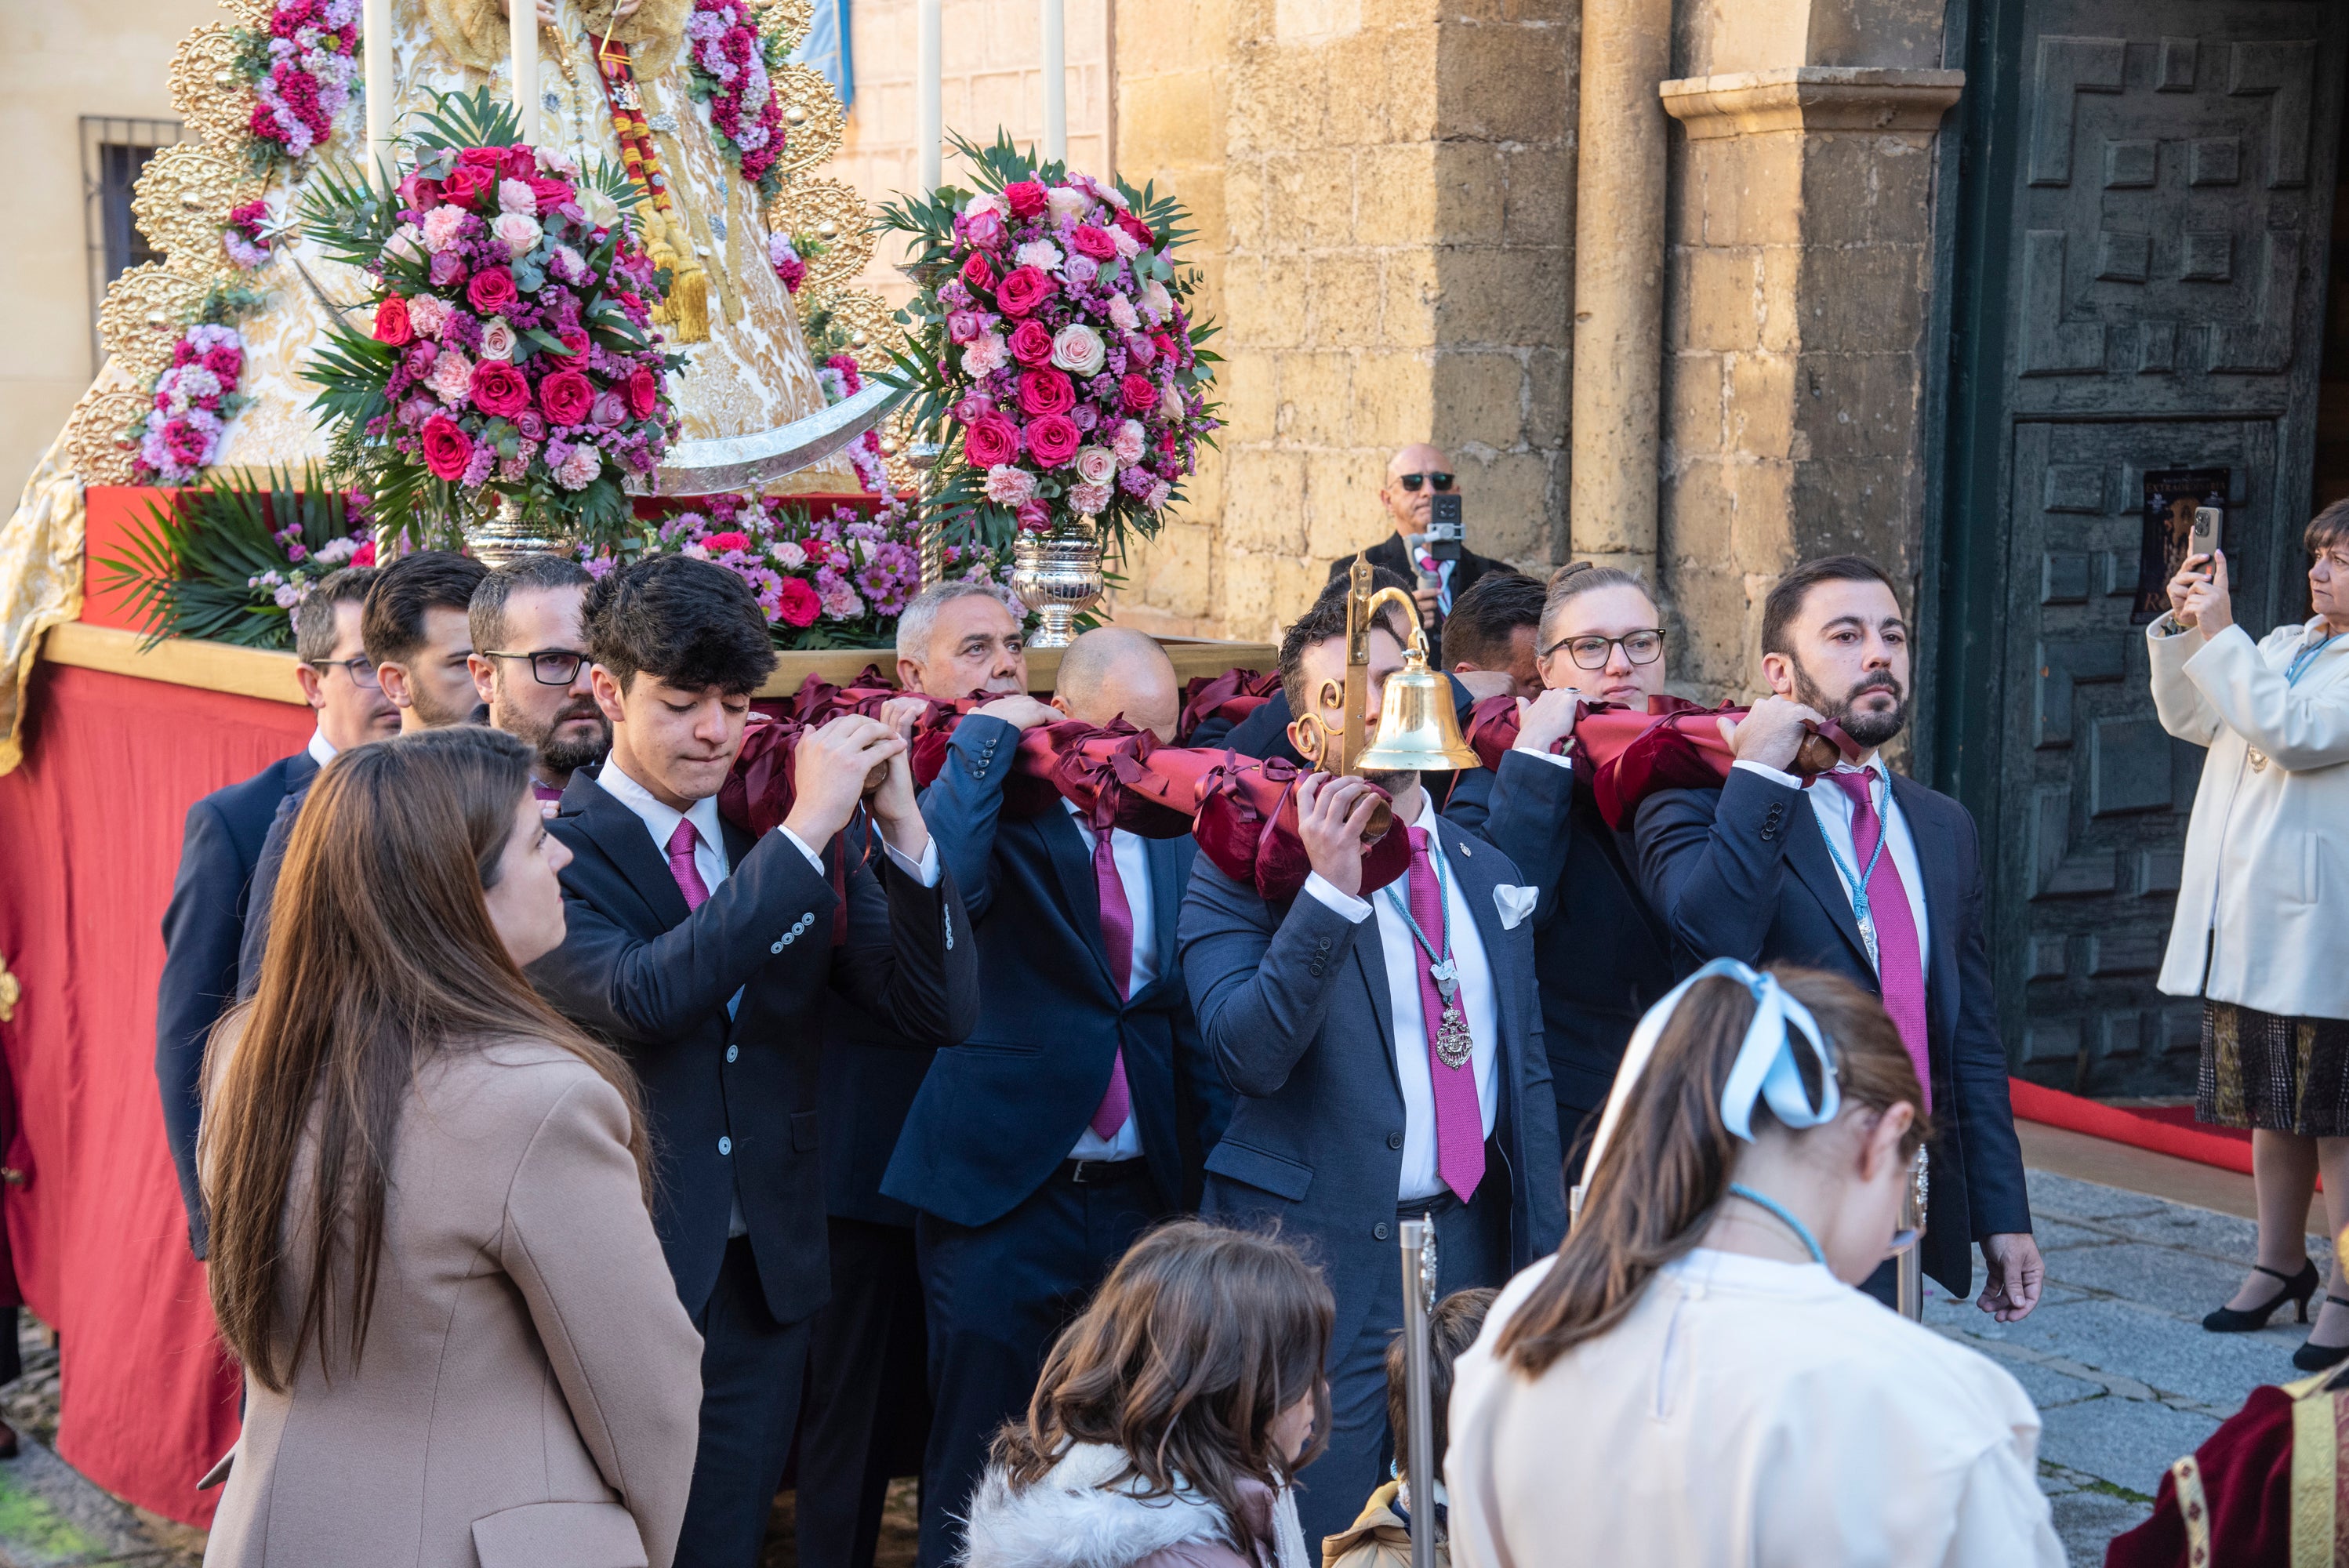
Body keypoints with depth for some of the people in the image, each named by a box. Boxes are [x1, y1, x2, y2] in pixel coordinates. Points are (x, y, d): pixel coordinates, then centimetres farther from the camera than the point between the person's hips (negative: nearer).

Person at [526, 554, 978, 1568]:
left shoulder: (785, 834, 5)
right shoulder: (553, 848, -9)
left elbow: (938, 1011, -2)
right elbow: (639, 997, -29)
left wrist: (901, 826, -15)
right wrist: (804, 833, -28)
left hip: (761, 1280, 5)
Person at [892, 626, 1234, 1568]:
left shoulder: (1171, 837, 10)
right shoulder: (1001, 813, -6)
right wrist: (988, 735, -20)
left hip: (1139, 1197, 5)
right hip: (1004, 1194, -5)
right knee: (978, 1469, 2)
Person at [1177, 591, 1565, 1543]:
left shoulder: (1485, 872, 13)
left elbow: (1527, 1073, 16)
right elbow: (1248, 1054, -18)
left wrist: (1544, 1255, 13)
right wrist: (1329, 890, -25)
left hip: (1472, 1244, 5)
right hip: (1320, 1252, -5)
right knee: (1320, 1534, 0)